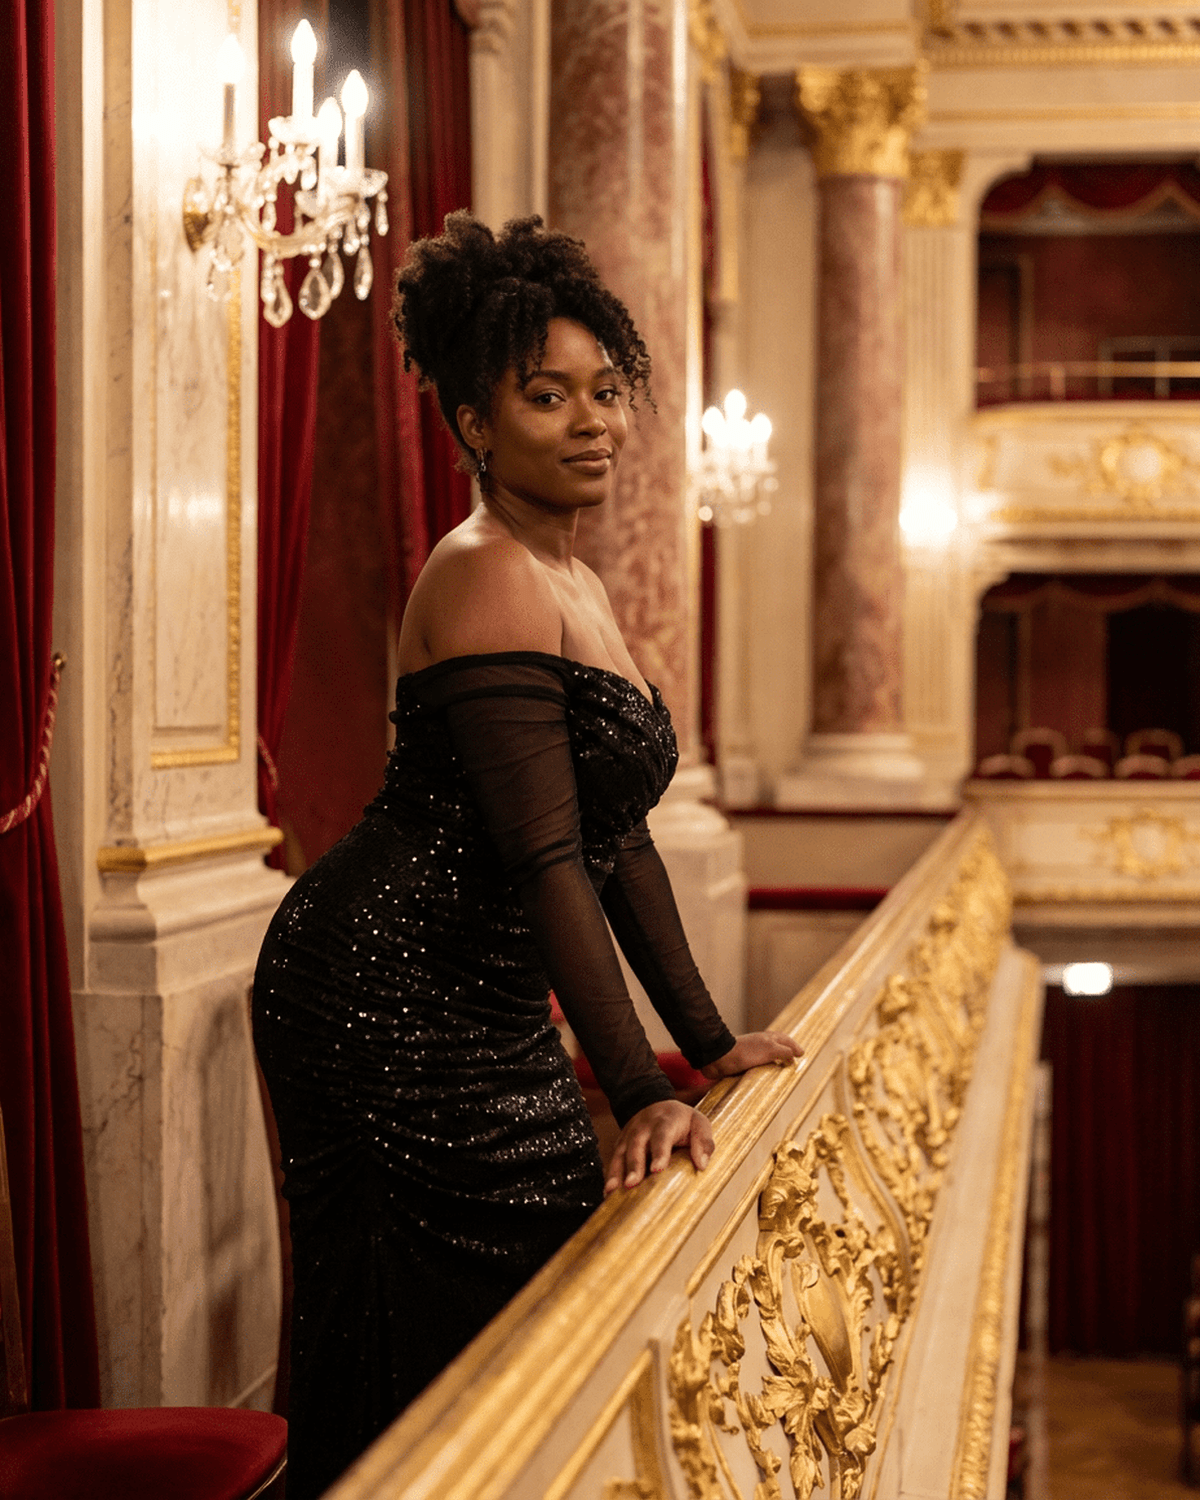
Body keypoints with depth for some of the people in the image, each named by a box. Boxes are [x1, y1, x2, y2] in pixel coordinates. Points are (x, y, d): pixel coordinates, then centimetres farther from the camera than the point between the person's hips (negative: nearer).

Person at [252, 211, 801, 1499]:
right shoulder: (488, 580, -16)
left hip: (483, 1019, 10)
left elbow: (621, 834, 17)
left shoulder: (573, 585, 15)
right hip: (383, 1002, -10)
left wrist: (708, 1041, 16)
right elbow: (545, 856, -22)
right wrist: (638, 1091, -24)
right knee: (428, 1350, -4)